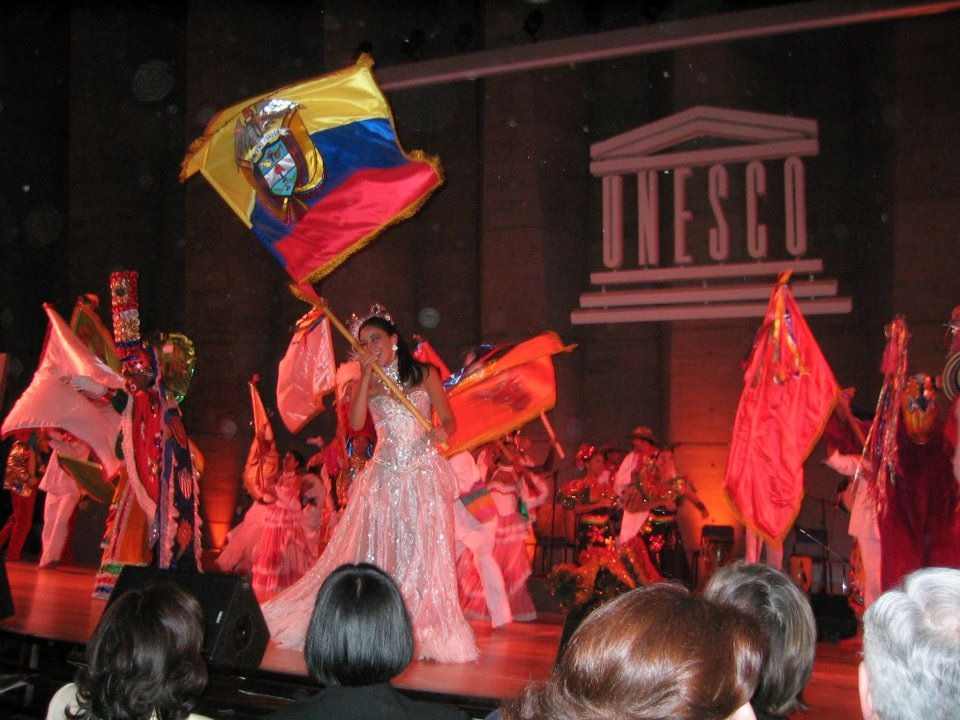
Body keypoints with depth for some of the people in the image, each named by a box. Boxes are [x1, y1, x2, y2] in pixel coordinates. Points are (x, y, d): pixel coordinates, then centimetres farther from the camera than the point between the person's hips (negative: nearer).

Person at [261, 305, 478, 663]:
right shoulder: (368, 382, 9)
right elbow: (356, 423, -8)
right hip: (383, 475, 2)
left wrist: (441, 430, -23)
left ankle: (426, 630, 4)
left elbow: (449, 420, 0)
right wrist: (366, 377, -10)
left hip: (423, 475, -2)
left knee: (423, 556, -2)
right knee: (372, 552, 2)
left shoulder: (424, 374, 4)